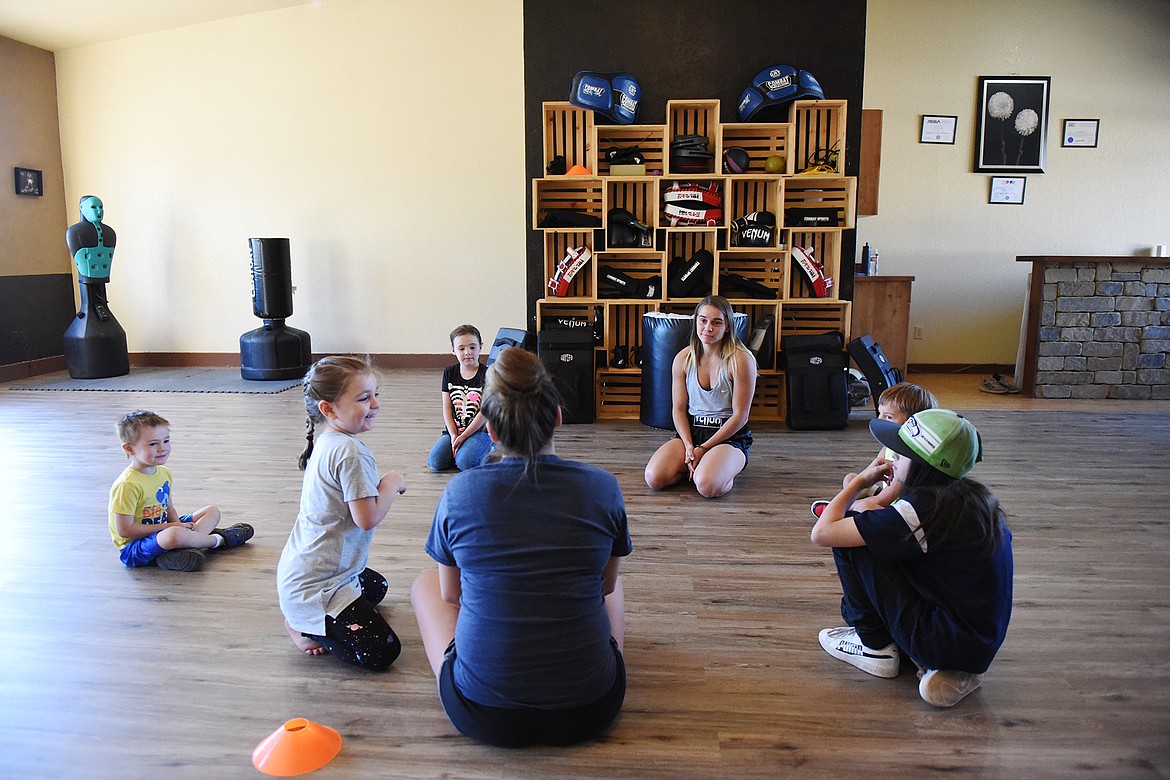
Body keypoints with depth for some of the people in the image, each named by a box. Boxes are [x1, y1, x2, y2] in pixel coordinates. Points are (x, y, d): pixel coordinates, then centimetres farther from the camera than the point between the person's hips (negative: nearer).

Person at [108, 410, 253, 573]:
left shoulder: (164, 472, 5)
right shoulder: (127, 485, -22)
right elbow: (125, 530, -22)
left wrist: (178, 525, -8)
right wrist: (169, 527, -18)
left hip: (161, 530, 9)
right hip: (133, 548, -9)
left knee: (212, 511, 10)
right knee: (175, 535, -39)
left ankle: (187, 549, -17)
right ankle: (218, 540, -8)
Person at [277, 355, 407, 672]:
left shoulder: (325, 443, 6)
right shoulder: (350, 452, -25)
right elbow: (367, 518, -27)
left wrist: (384, 484, 3)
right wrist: (392, 483, -12)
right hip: (316, 585, -10)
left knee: (377, 587, 36)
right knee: (382, 652, -12)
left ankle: (302, 616, 18)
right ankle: (304, 624, -1)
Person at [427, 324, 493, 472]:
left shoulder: (486, 374, -7)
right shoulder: (449, 373, 7)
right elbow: (447, 409, 4)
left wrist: (463, 437, -13)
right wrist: (454, 436, -9)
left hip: (479, 431, -4)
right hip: (453, 431, 4)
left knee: (465, 463, -28)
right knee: (435, 462, -17)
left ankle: (486, 452, 3)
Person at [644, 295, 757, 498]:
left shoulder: (740, 359, -11)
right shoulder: (683, 359, 2)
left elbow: (740, 415, -11)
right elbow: (679, 408, 4)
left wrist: (703, 448, -13)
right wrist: (688, 446, -12)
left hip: (729, 435, -4)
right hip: (691, 430, 4)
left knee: (708, 486, -32)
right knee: (654, 478, -21)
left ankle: (727, 470, 3)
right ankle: (691, 464, 9)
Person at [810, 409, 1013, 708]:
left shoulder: (924, 507, -22)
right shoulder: (975, 497, 2)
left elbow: (822, 533, -19)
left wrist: (862, 480, -6)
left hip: (945, 642, -9)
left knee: (849, 543, -9)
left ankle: (876, 647, 10)